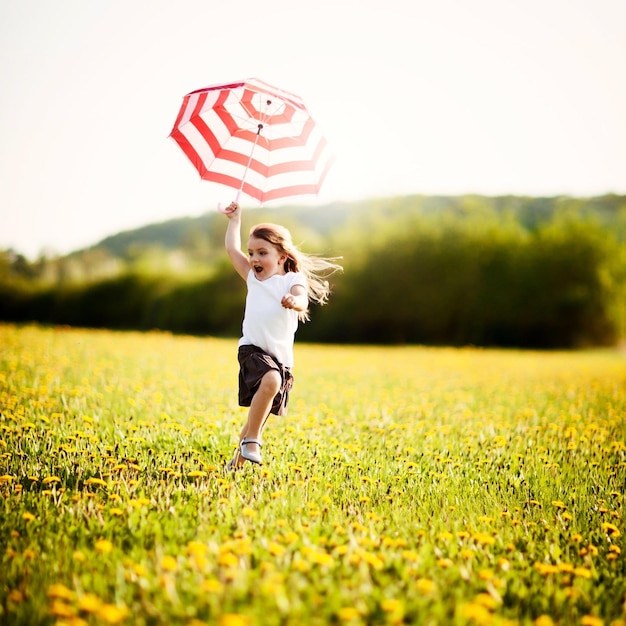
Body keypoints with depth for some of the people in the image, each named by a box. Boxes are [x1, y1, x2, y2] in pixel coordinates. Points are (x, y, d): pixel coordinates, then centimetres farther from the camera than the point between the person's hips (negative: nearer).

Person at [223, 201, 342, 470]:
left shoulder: (294, 279, 1)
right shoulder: (253, 277, 13)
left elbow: (302, 300, -20)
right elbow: (232, 249, 17)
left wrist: (295, 302, -43)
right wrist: (235, 220, 24)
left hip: (280, 356, 0)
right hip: (253, 349, 0)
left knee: (260, 413, 7)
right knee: (271, 380, -32)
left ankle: (240, 456, 28)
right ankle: (252, 439, -22)